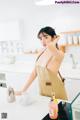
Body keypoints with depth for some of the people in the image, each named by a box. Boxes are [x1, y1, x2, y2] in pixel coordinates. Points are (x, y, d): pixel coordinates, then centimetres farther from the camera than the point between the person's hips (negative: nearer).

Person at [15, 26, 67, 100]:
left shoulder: (59, 54, -22)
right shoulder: (42, 51, -1)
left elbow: (50, 46, -46)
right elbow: (34, 72, 1)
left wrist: (55, 41, -23)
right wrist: (22, 90, -2)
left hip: (56, 93, -5)